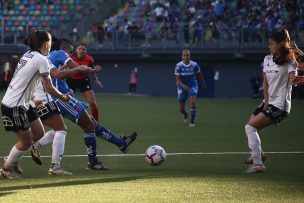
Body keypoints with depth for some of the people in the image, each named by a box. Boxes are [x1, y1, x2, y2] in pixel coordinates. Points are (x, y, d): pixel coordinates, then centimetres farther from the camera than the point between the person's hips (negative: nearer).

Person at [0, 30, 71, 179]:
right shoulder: (41, 60, -16)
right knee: (26, 141, 1)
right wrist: (63, 97, 1)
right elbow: (48, 88, -14)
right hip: (14, 106, -9)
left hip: (22, 104, 9)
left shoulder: (28, 55, 10)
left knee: (38, 134, 12)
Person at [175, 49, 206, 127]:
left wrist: (203, 83, 19)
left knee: (193, 101, -27)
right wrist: (183, 86, -34)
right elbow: (177, 79, -17)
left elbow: (199, 74, 8)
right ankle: (185, 114, 44)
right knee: (181, 109, 5)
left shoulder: (194, 65, -11)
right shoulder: (178, 66, -15)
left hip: (192, 86, 0)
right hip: (182, 87, 0)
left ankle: (192, 121, -11)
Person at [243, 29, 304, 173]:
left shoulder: (289, 61, -11)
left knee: (250, 127, -18)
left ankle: (258, 164, -17)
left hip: (280, 105, -8)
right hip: (268, 102, 8)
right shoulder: (268, 59, 10)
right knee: (249, 128, 14)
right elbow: (266, 84, 6)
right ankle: (258, 154, 40)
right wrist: (266, 103, -3)